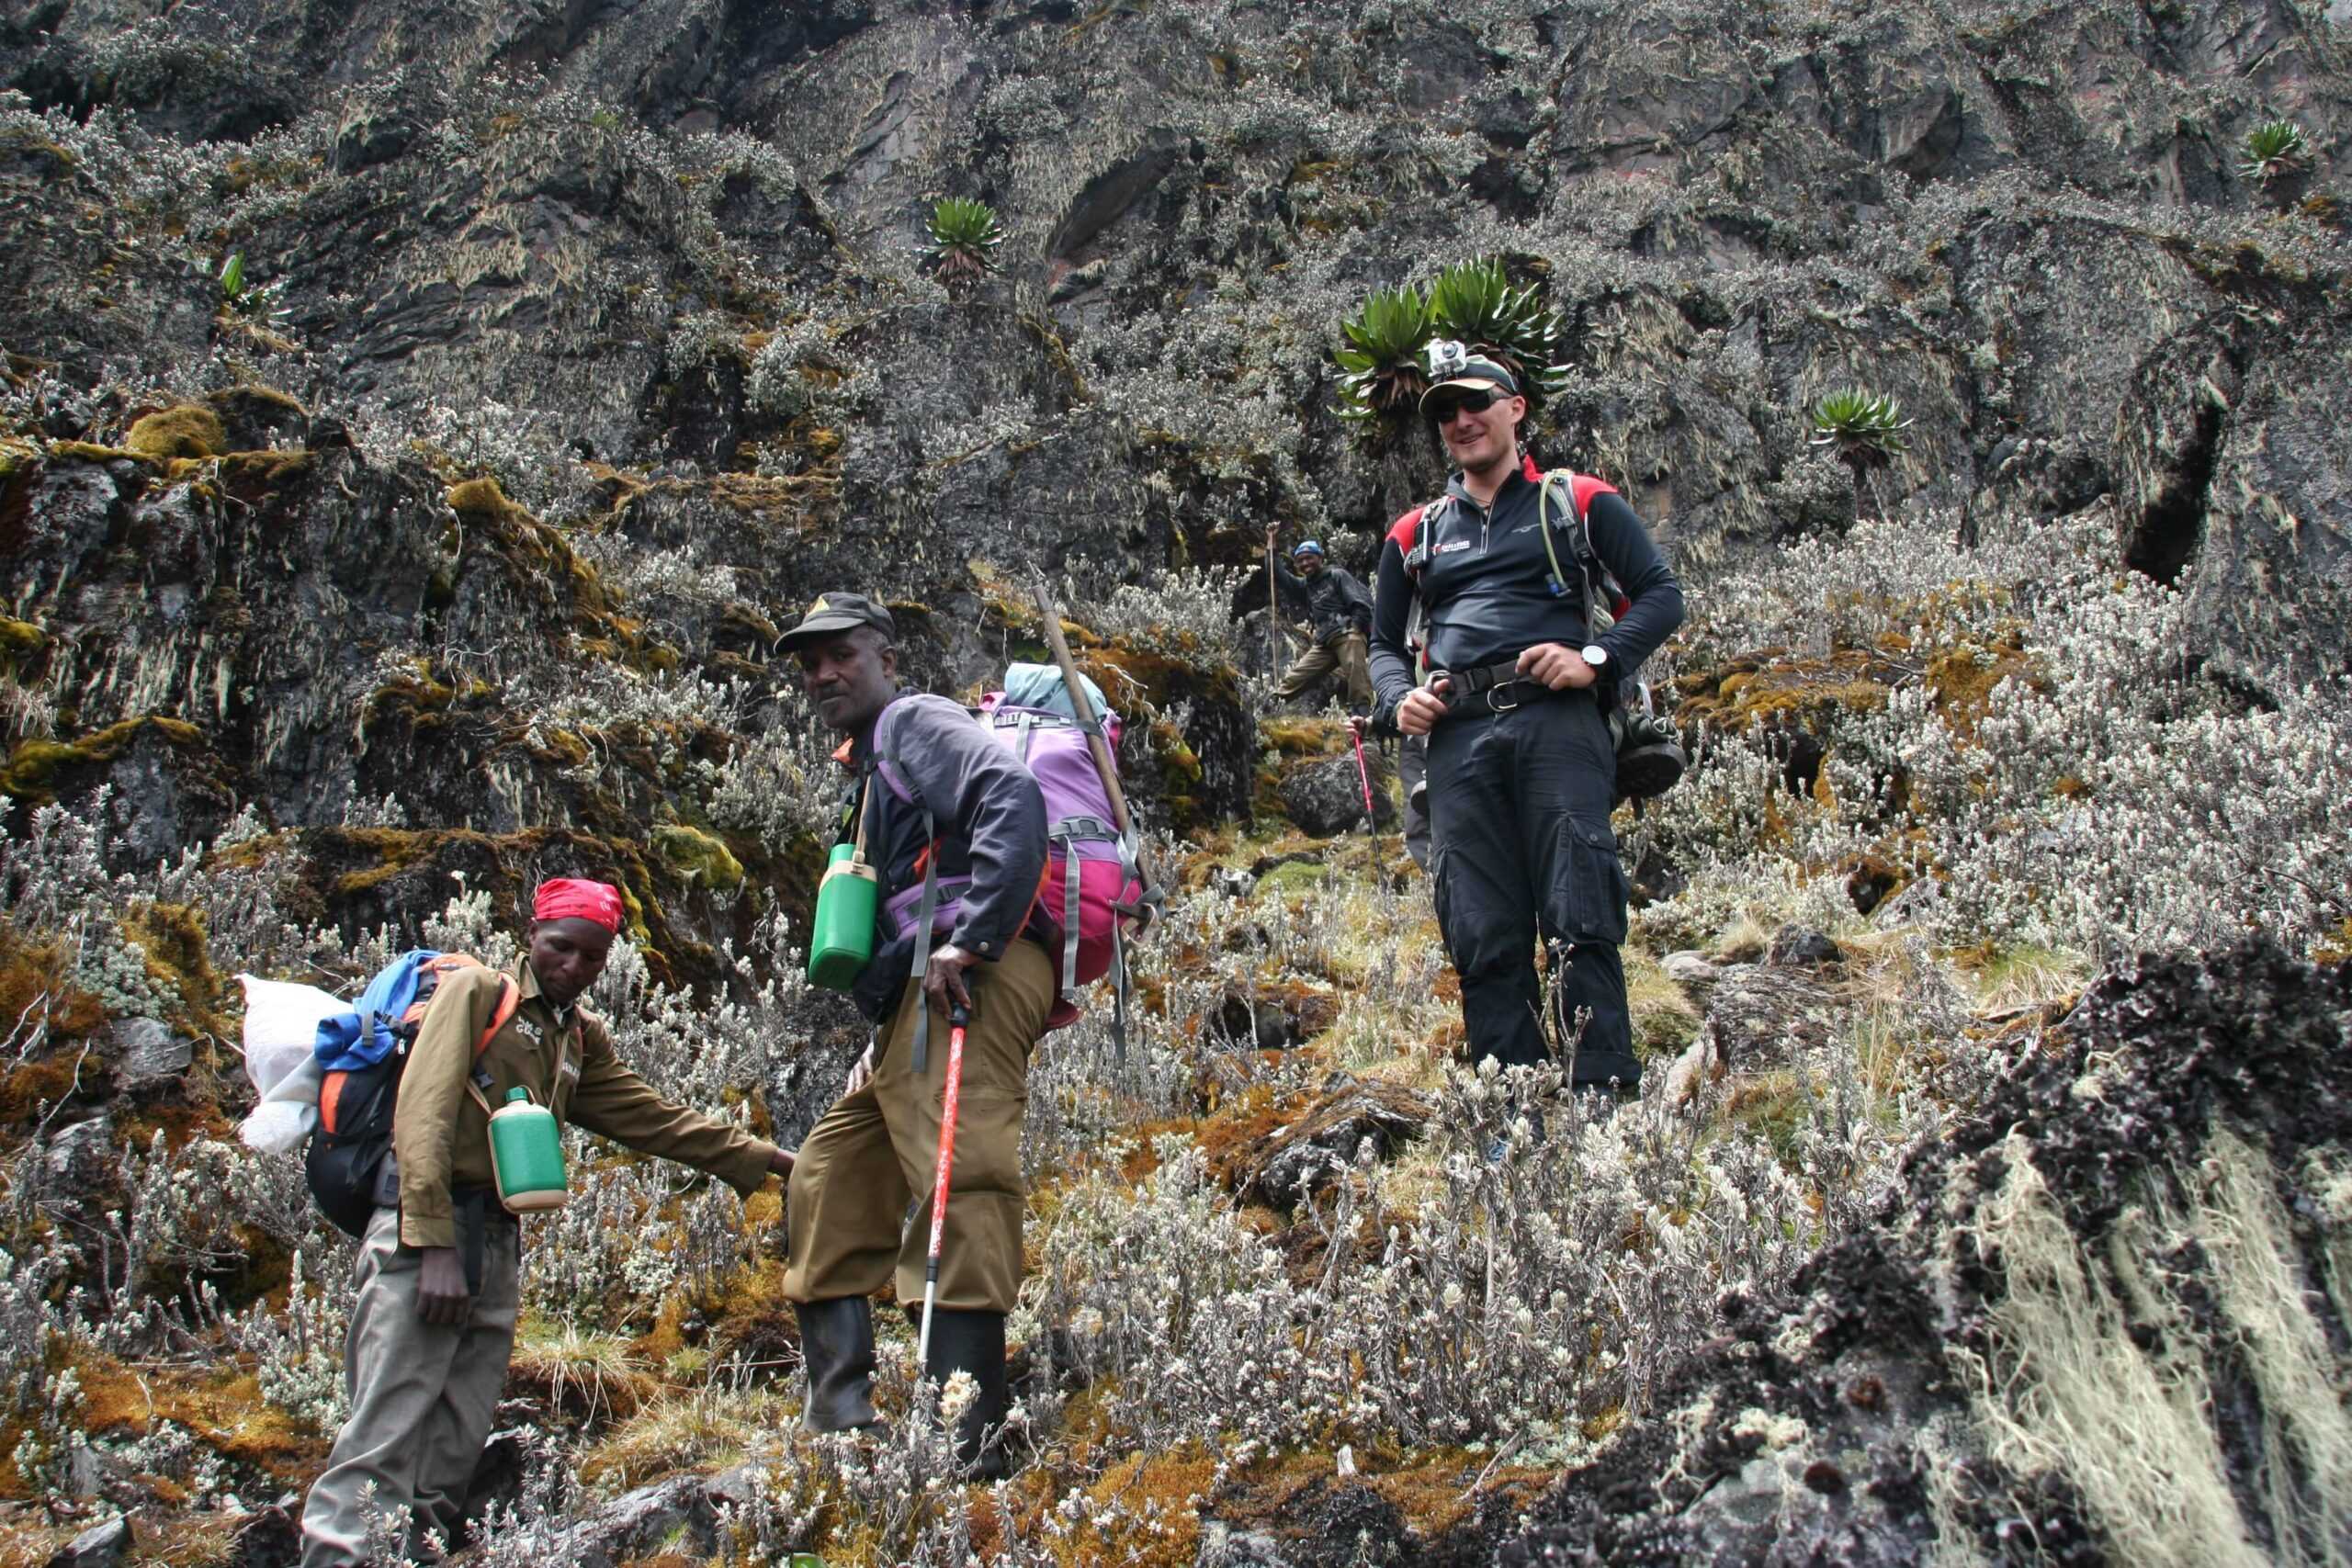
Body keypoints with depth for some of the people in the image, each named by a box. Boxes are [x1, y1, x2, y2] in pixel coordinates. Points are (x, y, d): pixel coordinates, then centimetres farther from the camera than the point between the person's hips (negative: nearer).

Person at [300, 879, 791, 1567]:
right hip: (423, 1230, -8)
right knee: (386, 1438, -14)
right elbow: (423, 1113, -11)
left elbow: (653, 1118, 26)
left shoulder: (581, 1037, 21)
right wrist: (435, 1245, -19)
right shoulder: (478, 992, -1)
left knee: (458, 1447, 5)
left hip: (496, 1243, 8)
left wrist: (763, 1159, 24)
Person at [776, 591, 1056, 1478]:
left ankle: (968, 1435, -25)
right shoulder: (873, 769, 32)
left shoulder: (915, 722, 2)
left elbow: (1013, 796, -18)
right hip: (919, 1002, 11)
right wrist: (883, 1036, 21)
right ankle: (841, 1421, 14)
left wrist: (970, 938, -24)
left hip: (969, 981, -11)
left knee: (955, 1182, -19)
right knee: (830, 1177, 14)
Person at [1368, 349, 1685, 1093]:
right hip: (1457, 738, 4)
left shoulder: (1577, 502, 13)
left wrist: (1595, 659, -9)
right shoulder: (1414, 534, 24)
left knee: (1579, 920, -12)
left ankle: (1609, 1095, -12)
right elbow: (1385, 644, 28)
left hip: (1556, 722, -4)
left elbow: (1661, 592, 8)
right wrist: (1400, 698, 5)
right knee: (1482, 938, -1)